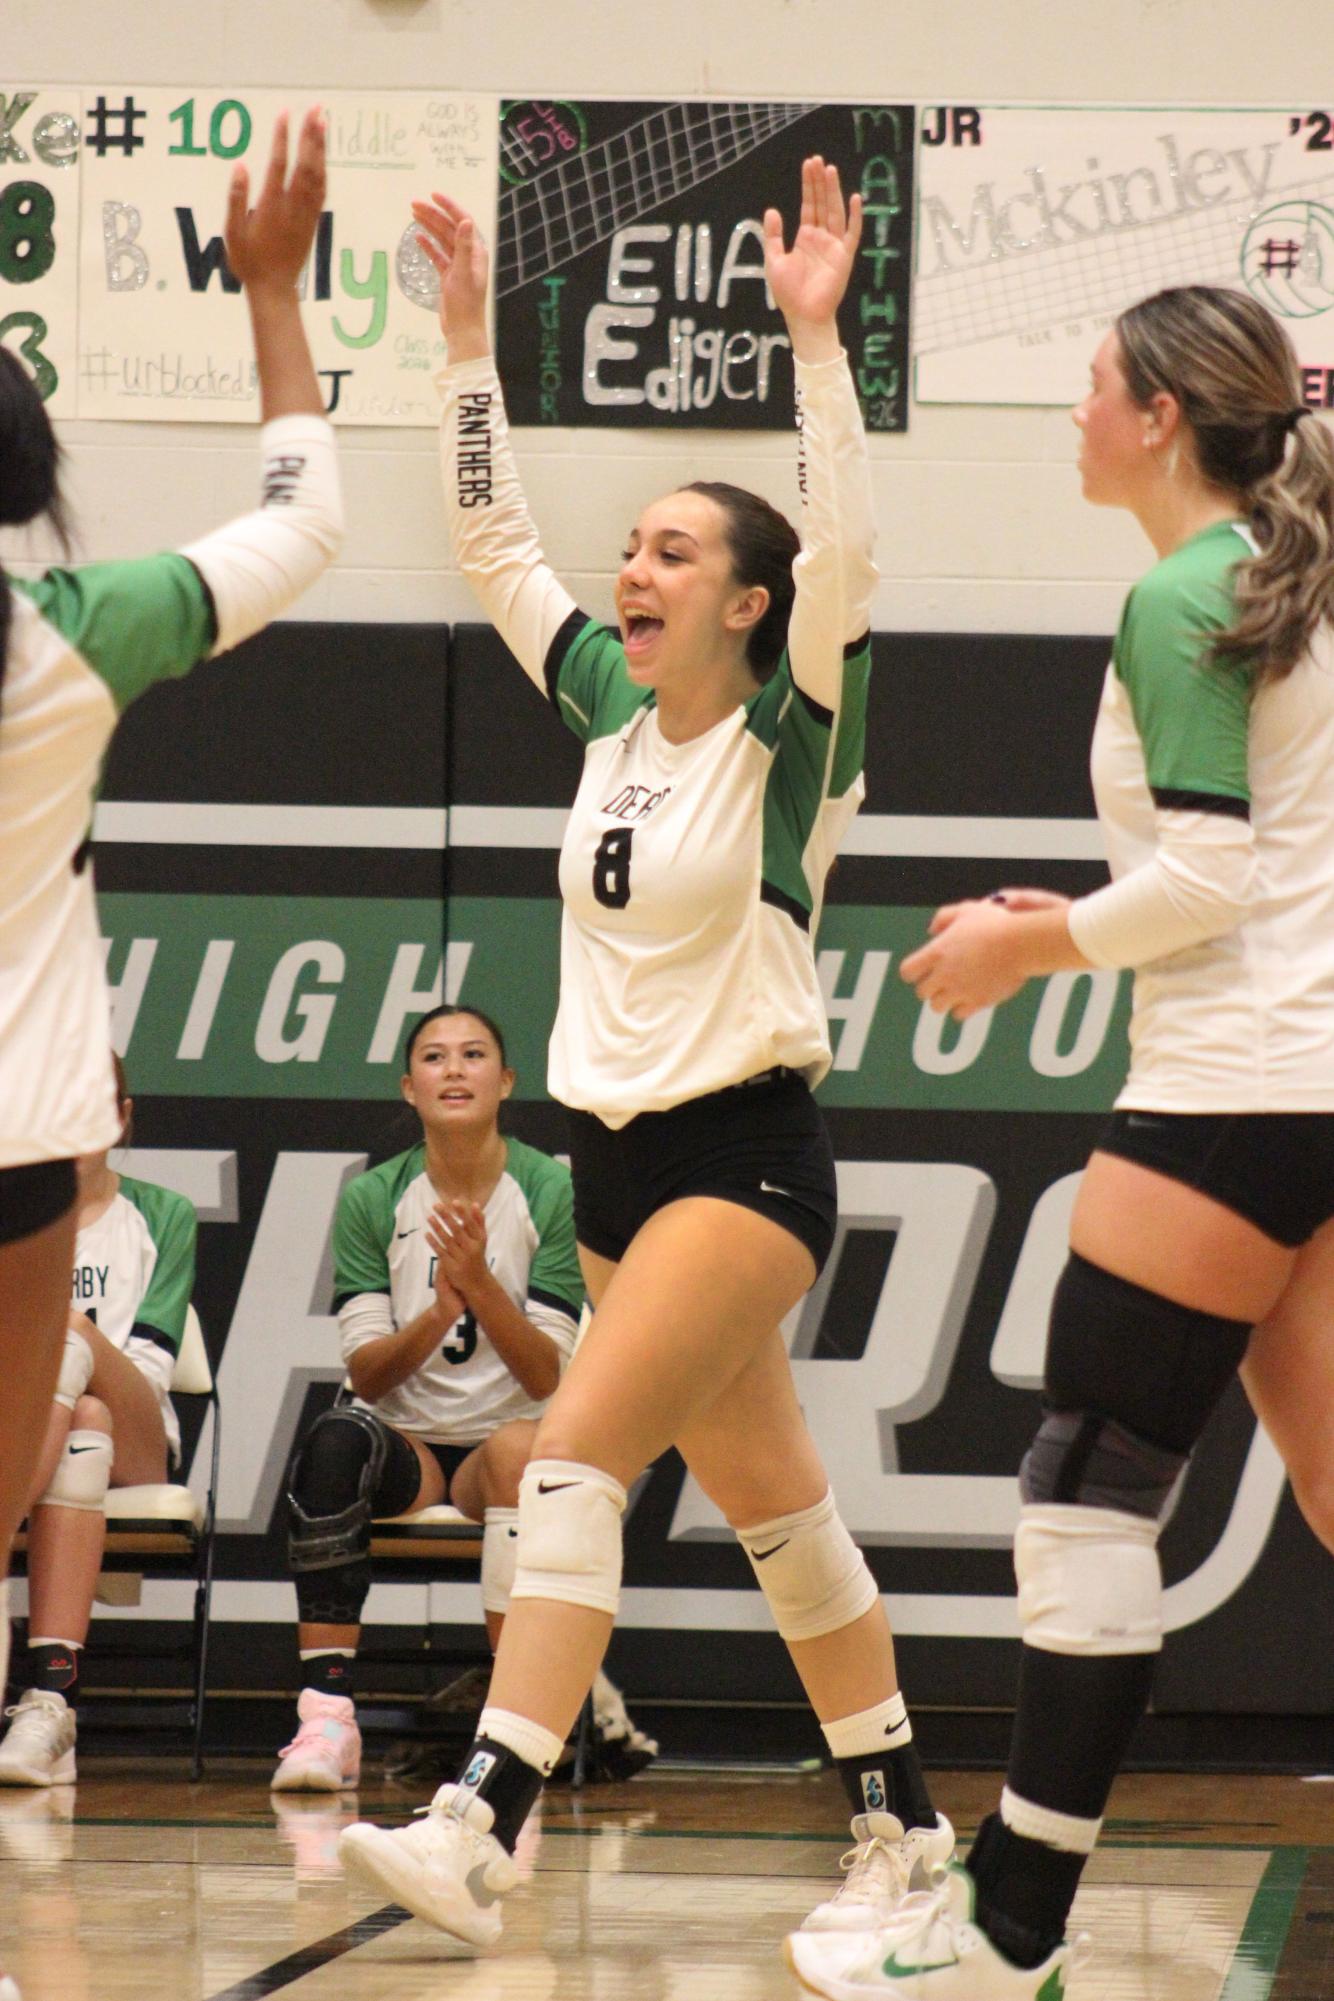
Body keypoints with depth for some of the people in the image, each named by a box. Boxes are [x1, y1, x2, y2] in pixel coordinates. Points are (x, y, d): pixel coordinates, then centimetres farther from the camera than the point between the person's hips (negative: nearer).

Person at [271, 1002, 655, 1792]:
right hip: (407, 1446, 2)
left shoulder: (554, 1193, -2)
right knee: (335, 1439, -33)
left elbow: (547, 1379, -8)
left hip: (506, 1443, -1)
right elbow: (366, 1373, -2)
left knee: (522, 1448, -37)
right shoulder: (373, 1200, 4)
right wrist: (437, 1315, -22)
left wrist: (480, 1286, -24)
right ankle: (326, 1714, -38)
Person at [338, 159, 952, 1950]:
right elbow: (491, 540, 11)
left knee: (577, 1458, -20)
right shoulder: (613, 710, 8)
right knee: (770, 1503, 13)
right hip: (617, 1151, 7)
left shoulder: (788, 736, -10)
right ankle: (901, 1817, 23)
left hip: (746, 1156, -7)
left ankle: (479, 1832, -28)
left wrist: (818, 339, -30)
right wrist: (470, 338, 5)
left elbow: (845, 555, -26)